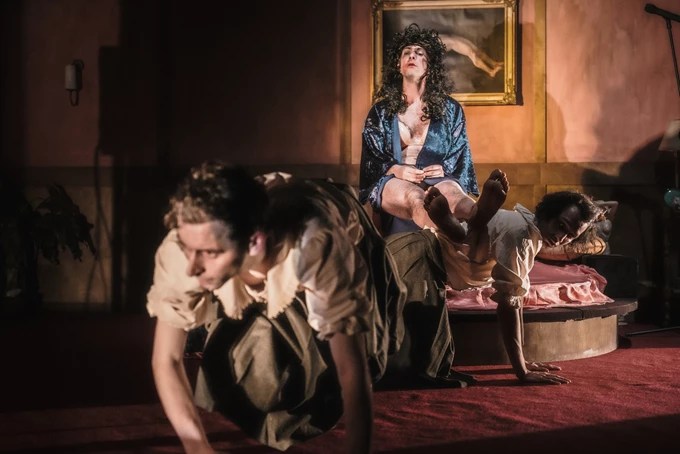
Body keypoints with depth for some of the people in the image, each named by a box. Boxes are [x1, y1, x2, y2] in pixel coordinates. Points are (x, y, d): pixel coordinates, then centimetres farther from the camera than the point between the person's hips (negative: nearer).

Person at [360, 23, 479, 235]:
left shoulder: (450, 109, 20)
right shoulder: (380, 111, 19)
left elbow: (461, 156, 15)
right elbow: (370, 160, 13)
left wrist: (443, 168, -11)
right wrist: (395, 170, -12)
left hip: (439, 178, 1)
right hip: (393, 181, -1)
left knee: (450, 191, -42)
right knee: (415, 197, -43)